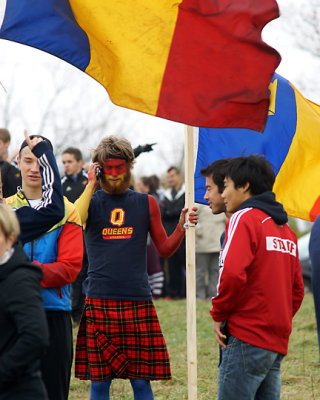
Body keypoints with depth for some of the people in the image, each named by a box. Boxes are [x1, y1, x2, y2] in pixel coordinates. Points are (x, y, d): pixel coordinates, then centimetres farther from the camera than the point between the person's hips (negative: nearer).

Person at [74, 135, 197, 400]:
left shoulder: (146, 203, 12)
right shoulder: (91, 201, 7)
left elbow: (165, 249, 14)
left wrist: (182, 227, -4)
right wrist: (91, 185, -10)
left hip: (138, 301, 1)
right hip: (99, 301, -1)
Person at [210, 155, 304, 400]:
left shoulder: (244, 218, -7)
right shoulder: (285, 228, 18)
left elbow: (233, 273, -21)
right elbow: (297, 289, 19)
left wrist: (219, 314, -8)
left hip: (247, 337, -8)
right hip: (277, 343, 8)